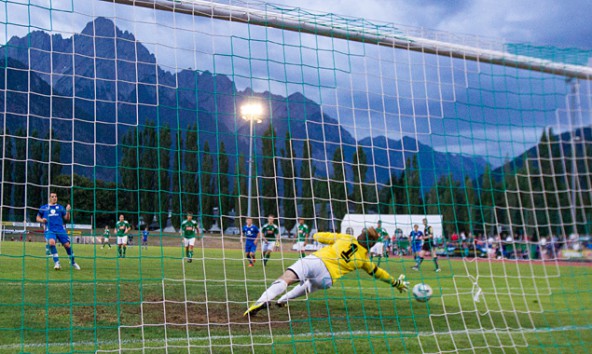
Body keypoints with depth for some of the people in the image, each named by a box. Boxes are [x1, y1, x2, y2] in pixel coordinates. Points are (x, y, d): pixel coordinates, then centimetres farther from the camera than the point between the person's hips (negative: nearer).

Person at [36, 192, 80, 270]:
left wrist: (68, 211, -7)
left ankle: (73, 262, 14)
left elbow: (67, 219, 11)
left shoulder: (60, 207, 12)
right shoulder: (43, 208, 11)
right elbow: (38, 218, 18)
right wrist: (42, 220, -5)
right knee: (51, 243, -29)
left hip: (61, 229, 1)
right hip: (49, 230, -1)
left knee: (67, 245, -7)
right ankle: (56, 262, -19)